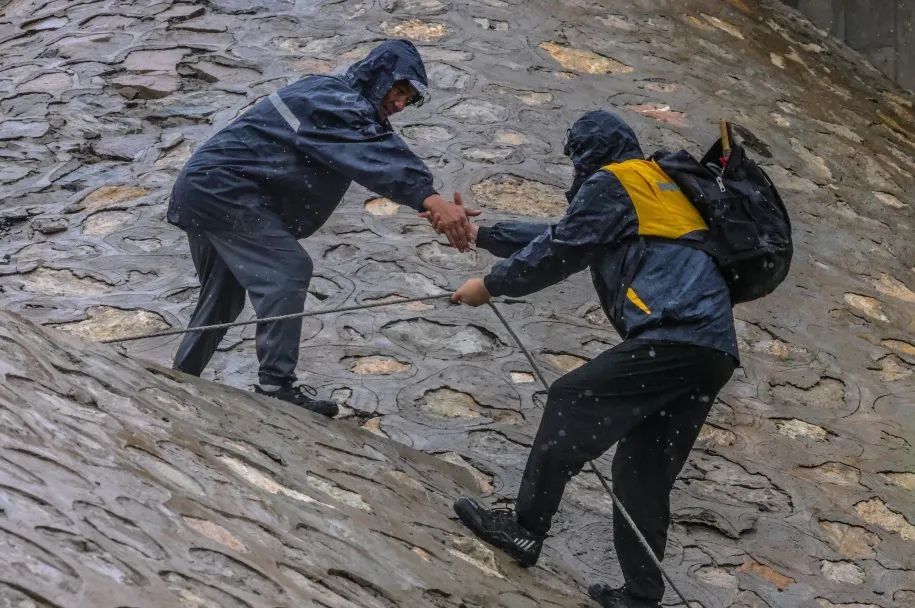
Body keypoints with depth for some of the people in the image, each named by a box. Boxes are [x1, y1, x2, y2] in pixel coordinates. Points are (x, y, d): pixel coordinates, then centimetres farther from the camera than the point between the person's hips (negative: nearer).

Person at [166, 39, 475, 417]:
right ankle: (277, 385, -17)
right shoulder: (335, 104, -18)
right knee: (288, 269, -16)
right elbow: (378, 157, -36)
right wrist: (430, 198, -49)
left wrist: (433, 209, -14)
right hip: (221, 190, -11)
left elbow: (386, 150, 2)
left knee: (223, 294, 21)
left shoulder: (338, 99, 13)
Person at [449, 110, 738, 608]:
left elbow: (558, 253, 2)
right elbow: (560, 236, 37)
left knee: (571, 401, -3)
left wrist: (491, 285, 16)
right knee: (643, 474, 10)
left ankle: (525, 528, -5)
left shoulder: (610, 184, 3)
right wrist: (482, 235, 42)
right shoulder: (660, 185, 31)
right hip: (715, 349, 9)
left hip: (675, 336, -9)